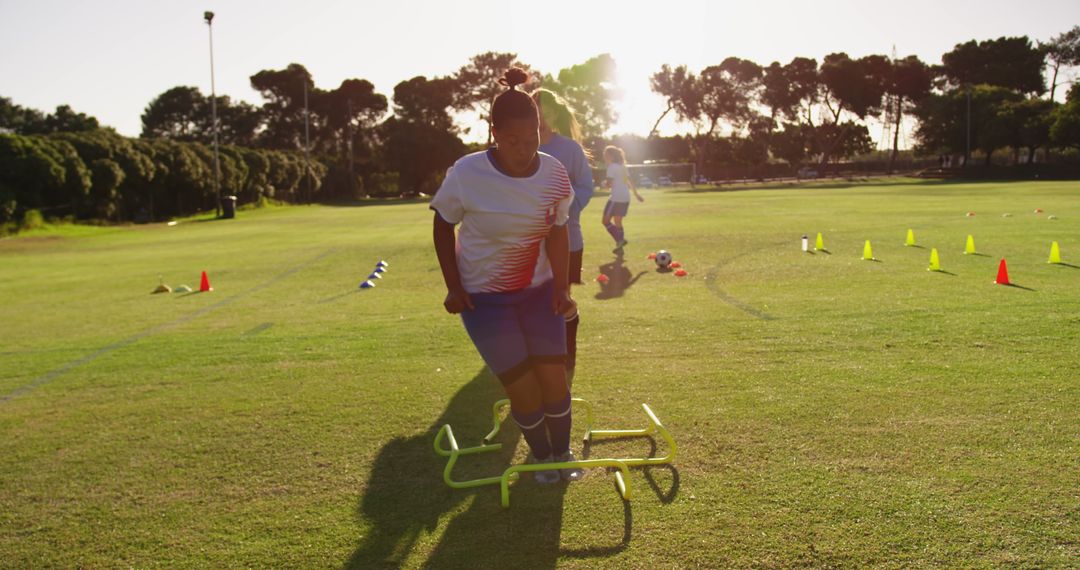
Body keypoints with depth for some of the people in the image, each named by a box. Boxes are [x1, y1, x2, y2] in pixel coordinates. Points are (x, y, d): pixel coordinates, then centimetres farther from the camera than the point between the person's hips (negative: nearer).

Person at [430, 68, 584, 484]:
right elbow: (443, 226, -6)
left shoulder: (555, 175, -11)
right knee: (522, 388, -2)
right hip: (484, 296, -3)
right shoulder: (466, 174, -19)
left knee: (554, 376, 2)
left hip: (539, 289, 3)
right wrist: (453, 287, -10)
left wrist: (561, 287, -18)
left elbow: (557, 232, -6)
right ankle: (541, 456, 25)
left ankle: (562, 454, 26)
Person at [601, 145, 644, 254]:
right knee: (618, 222, 15)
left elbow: (609, 184, -16)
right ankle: (620, 247, 13)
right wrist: (636, 193, 24)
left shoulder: (612, 167, -10)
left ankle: (620, 240, -13)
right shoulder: (622, 166, 16)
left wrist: (604, 183, 6)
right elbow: (630, 182, 18)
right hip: (625, 198, 9)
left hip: (616, 198, -9)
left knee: (605, 220, -1)